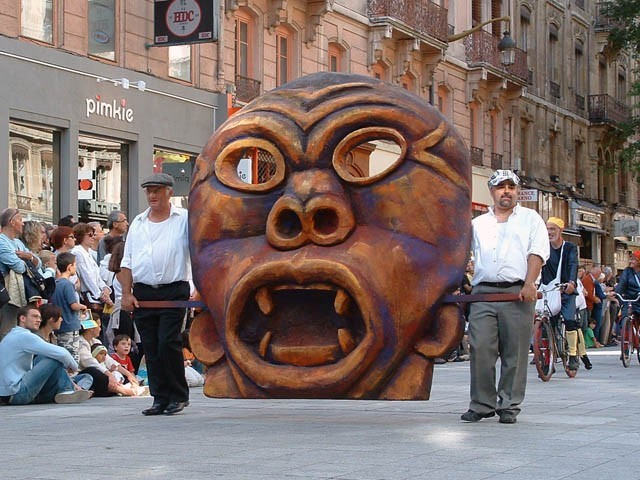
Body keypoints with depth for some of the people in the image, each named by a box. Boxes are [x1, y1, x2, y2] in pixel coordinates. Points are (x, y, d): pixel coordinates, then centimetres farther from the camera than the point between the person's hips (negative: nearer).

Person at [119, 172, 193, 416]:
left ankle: (178, 396, 1)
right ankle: (161, 398, 11)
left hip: (174, 292, -4)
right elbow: (127, 262, 16)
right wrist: (127, 293, 5)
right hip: (143, 293, 4)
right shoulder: (138, 223, 17)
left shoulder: (184, 220, 4)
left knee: (168, 343, -12)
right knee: (151, 348, 4)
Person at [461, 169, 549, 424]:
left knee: (514, 353, -2)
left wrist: (529, 283, -12)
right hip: (483, 293, 2)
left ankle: (509, 405, 5)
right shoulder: (478, 224, 22)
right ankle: (482, 404, 2)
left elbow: (537, 252, 1)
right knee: (480, 350, -6)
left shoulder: (530, 219, 13)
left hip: (517, 293, -2)